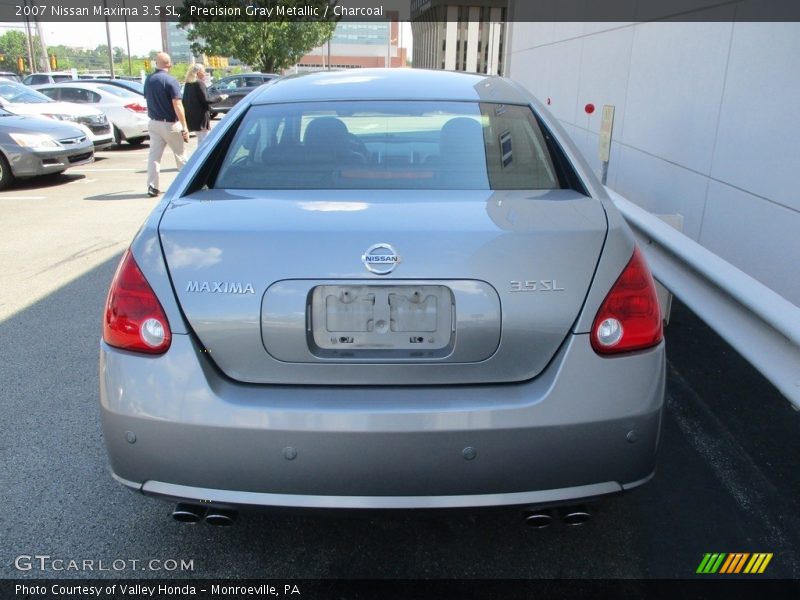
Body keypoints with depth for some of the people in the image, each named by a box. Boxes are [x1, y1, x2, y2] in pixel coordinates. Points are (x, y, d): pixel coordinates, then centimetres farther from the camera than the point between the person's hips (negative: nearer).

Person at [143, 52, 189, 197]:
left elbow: (147, 99, 14)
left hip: (153, 123, 5)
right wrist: (184, 127, -18)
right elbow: (177, 105, -19)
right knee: (180, 154, 9)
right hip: (170, 124, -5)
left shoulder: (148, 80, 6)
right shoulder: (171, 81, -14)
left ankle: (152, 186, -1)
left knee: (154, 155, 4)